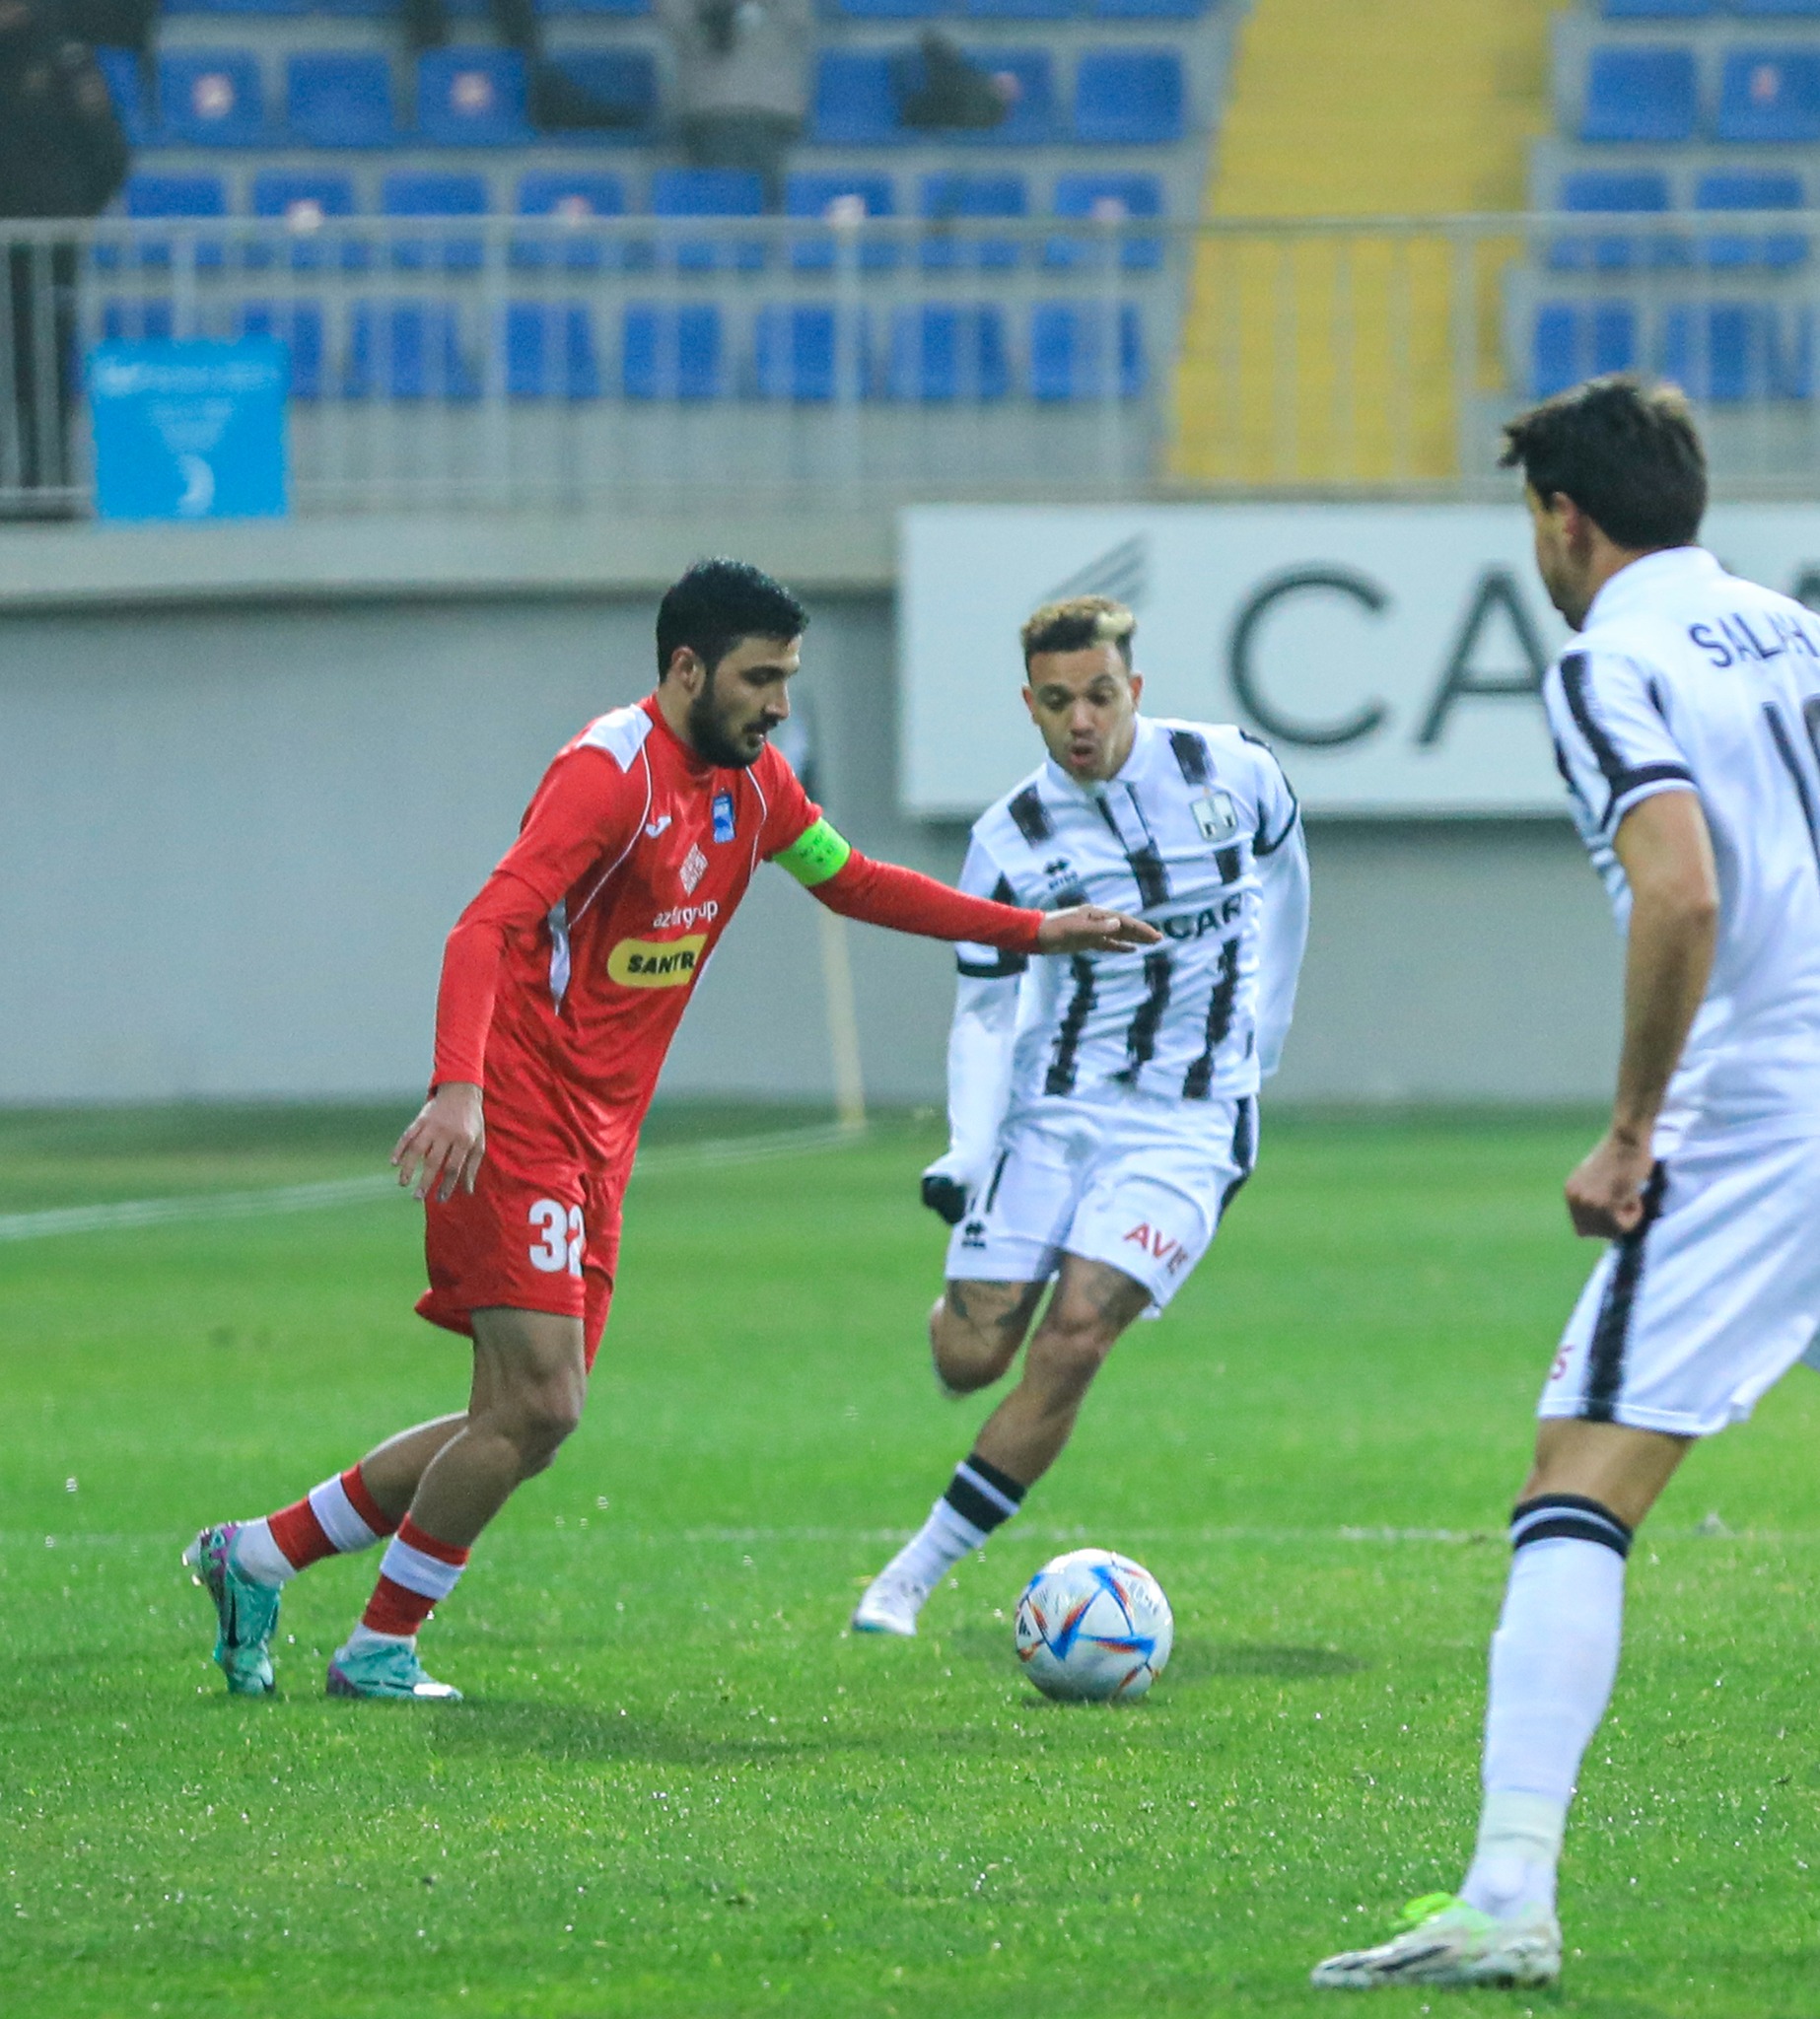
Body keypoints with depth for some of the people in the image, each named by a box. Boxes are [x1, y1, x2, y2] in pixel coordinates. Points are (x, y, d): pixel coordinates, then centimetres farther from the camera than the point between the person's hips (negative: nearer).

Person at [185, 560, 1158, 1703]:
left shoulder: (749, 779, 10)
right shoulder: (611, 773, -17)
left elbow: (850, 880, 26)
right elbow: (485, 929, -27)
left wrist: (1034, 931, 22)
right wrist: (457, 1089, -42)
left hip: (597, 1141, 9)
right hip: (515, 1130, -9)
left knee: (528, 1421, 7)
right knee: (538, 1406, -14)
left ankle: (256, 1557, 17)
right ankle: (381, 1649, 1)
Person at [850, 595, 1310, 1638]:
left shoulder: (1231, 770, -5)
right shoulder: (1010, 838, -6)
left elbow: (1284, 872, 16)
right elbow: (985, 1009, 0)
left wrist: (1266, 1032, 23)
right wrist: (967, 1152, -15)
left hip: (1185, 1124, -1)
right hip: (1051, 1109, 1)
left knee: (1070, 1343, -18)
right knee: (969, 1359, -5)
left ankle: (918, 1572, -11)